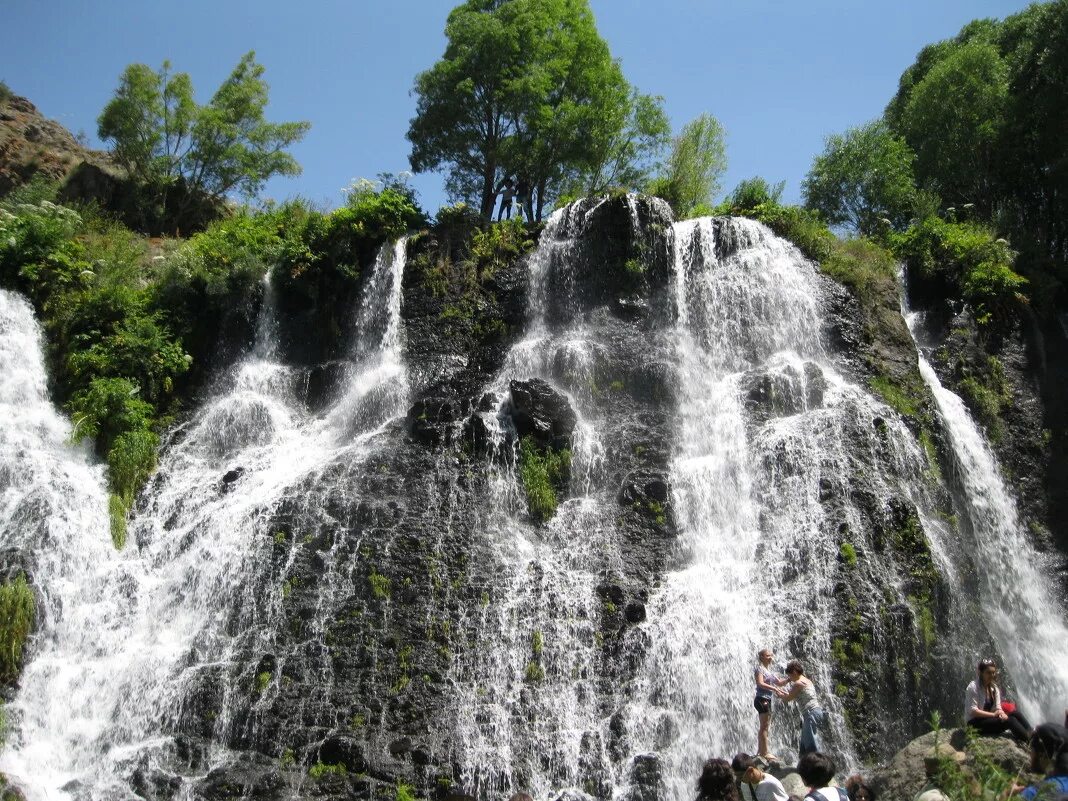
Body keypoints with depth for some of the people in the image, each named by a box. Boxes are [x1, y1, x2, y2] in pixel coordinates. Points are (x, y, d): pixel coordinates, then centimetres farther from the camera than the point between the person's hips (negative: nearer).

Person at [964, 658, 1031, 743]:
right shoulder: (973, 687, -12)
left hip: (989, 719, 7)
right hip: (975, 723, -7)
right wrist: (993, 714, -18)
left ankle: (1031, 735, -26)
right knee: (1009, 720, -24)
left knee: (1015, 713, -14)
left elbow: (998, 708, 6)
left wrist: (1001, 713, -17)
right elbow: (972, 711, -18)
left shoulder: (994, 688, 11)